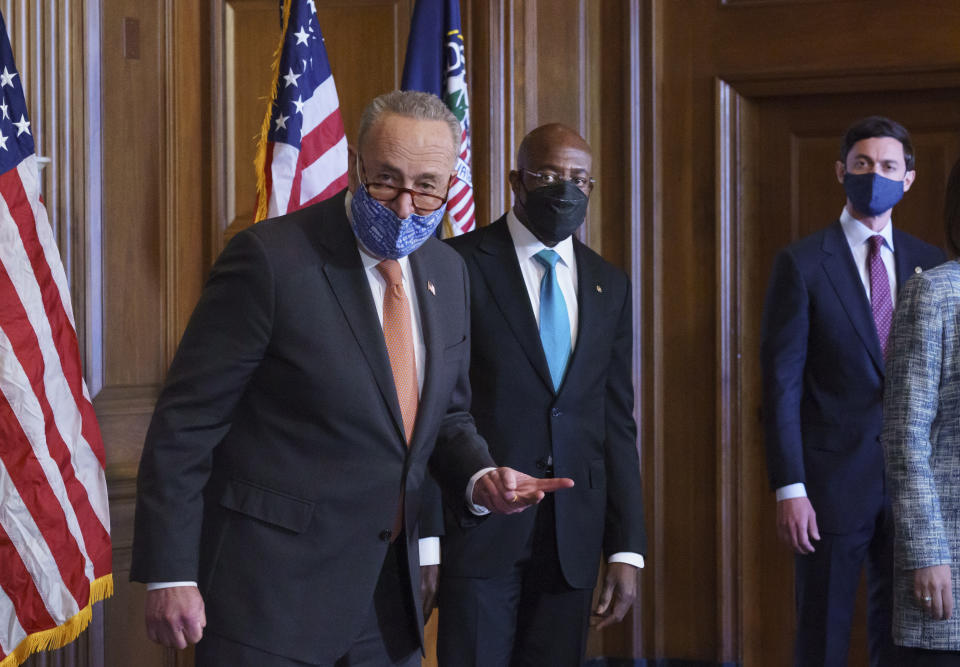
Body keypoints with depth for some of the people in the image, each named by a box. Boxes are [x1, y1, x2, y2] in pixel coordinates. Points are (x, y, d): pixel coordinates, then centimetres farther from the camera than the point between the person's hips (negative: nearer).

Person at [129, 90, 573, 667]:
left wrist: (480, 478, -3)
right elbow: (185, 423, -13)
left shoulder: (448, 273, 7)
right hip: (270, 593, -6)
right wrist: (170, 574, -17)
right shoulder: (271, 258, -15)